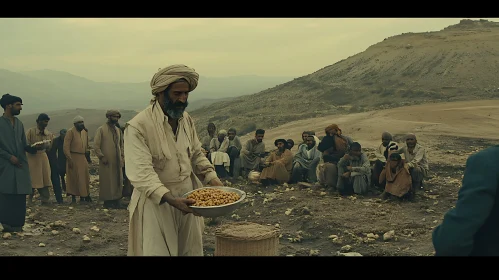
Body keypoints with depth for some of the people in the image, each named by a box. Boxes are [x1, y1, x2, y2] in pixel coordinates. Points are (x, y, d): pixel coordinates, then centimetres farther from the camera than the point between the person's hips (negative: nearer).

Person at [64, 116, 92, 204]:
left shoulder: (84, 132, 12)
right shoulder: (70, 132, -9)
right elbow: (66, 147, -14)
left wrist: (88, 157, 15)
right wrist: (69, 159, -19)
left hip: (83, 158, 7)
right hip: (73, 158, -7)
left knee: (85, 177, 8)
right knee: (74, 178, -1)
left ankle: (84, 196, 17)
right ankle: (73, 197, 6)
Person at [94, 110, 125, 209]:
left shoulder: (118, 130, 16)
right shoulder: (101, 130, -3)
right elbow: (96, 146, -7)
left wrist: (122, 156, 12)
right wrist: (101, 156, -14)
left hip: (117, 161, 6)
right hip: (106, 161, -6)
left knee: (118, 181, 5)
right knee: (107, 181, -2)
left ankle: (116, 200, 12)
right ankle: (107, 201, 5)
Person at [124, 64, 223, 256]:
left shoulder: (186, 119, 5)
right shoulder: (138, 126, -17)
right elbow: (141, 173, -24)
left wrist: (212, 179, -2)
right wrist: (170, 199, -35)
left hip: (187, 200, 6)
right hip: (156, 204, -6)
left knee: (192, 250, 12)